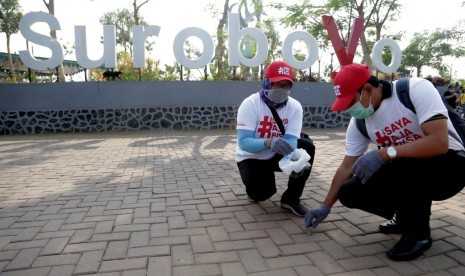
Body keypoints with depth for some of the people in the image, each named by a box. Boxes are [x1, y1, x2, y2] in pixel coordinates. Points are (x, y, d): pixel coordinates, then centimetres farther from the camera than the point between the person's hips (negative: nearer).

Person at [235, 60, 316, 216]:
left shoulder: (295, 106, -12)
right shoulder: (250, 104, -23)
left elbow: (291, 140, -21)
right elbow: (243, 142, -31)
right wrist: (269, 142, -51)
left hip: (276, 156, 4)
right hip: (251, 158, -4)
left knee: (307, 147, -21)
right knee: (261, 192, -29)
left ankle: (291, 198, -5)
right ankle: (256, 188, 13)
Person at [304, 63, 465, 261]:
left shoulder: (416, 89, -22)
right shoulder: (358, 123, -6)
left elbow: (439, 143, -31)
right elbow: (346, 167, 0)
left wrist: (384, 154, -37)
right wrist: (326, 206, 2)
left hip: (448, 165, -5)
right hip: (407, 173, 6)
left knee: (399, 168, -37)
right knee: (349, 193, -11)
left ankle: (418, 233, -8)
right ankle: (408, 216, 13)